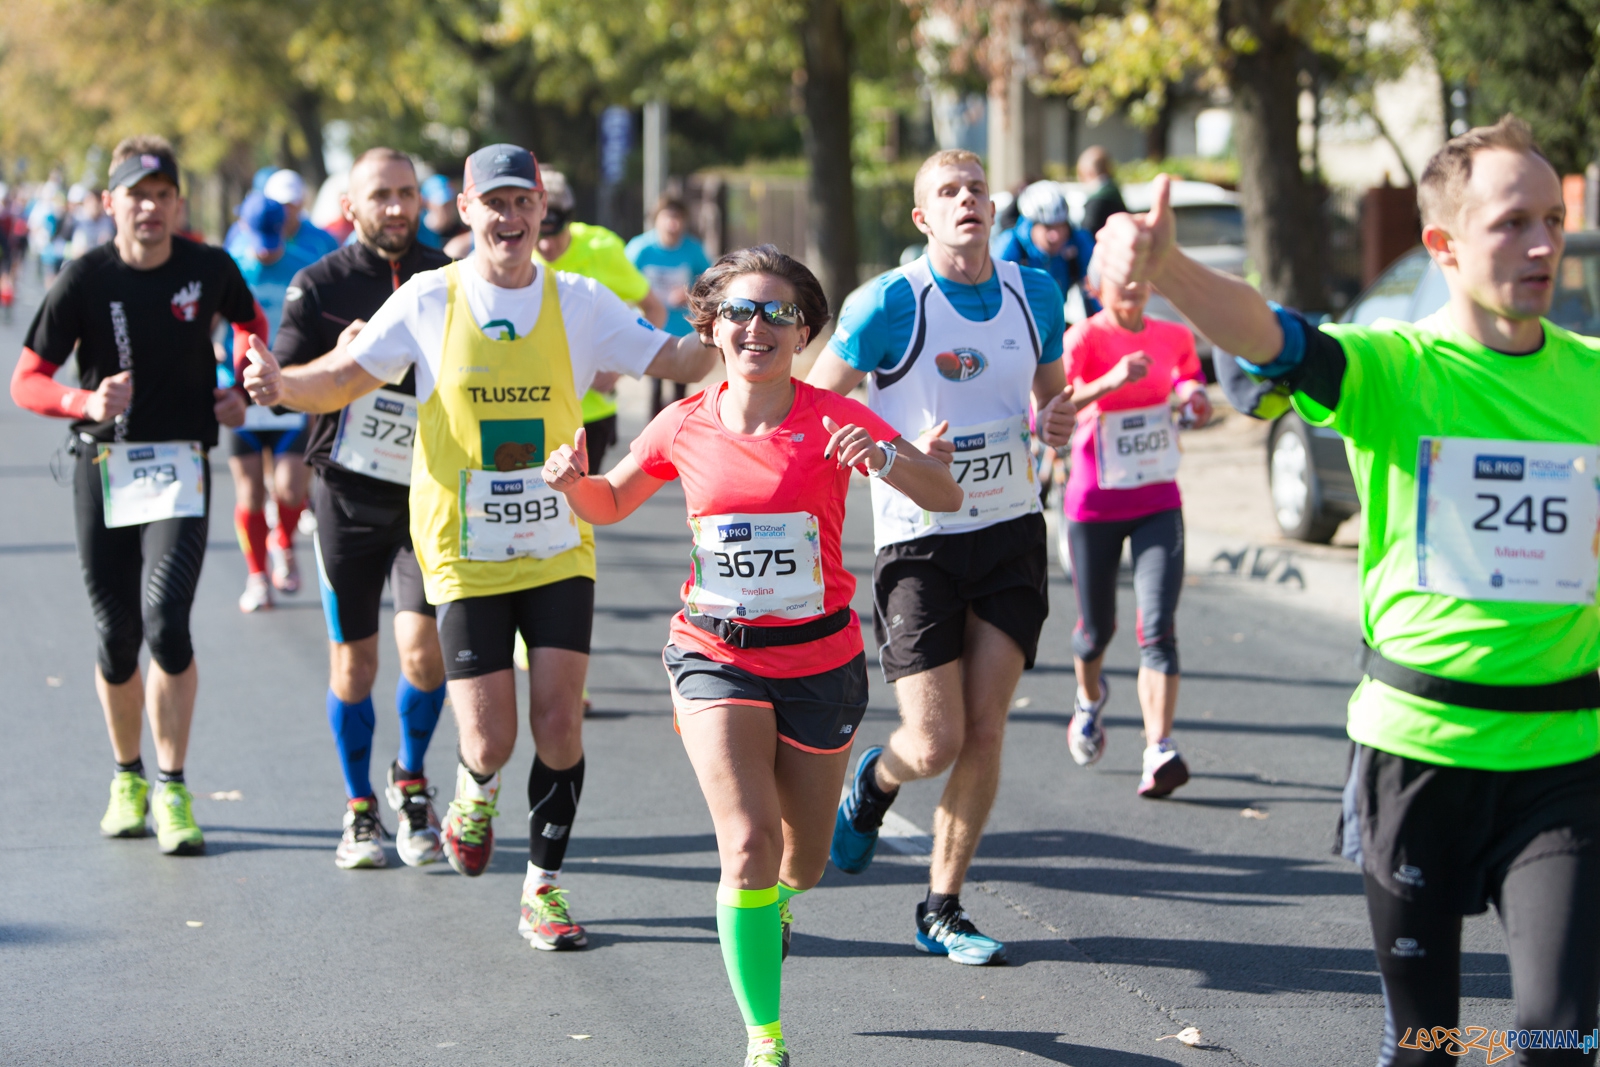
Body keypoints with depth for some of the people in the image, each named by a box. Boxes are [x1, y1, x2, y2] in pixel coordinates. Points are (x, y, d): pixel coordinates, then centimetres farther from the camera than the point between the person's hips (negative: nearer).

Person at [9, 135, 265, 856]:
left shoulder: (208, 269, 0)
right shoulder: (85, 278, -5)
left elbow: (254, 323, 23)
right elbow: (26, 381, -6)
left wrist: (242, 392, 7)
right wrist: (85, 402, -24)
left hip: (179, 465, 0)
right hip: (104, 468, 0)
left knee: (166, 621, -17)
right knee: (116, 638, 4)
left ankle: (173, 790, -6)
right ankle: (127, 777, 27)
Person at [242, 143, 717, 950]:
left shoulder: (578, 302, 1)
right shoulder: (429, 300, -1)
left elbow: (676, 360, -1)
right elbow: (344, 380, 0)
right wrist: (281, 385, -20)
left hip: (558, 549, 1)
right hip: (465, 555, -1)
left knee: (559, 721, -6)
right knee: (490, 740, -5)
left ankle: (543, 888, 13)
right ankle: (476, 793, 33)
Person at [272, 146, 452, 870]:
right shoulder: (320, 286, 0)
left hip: (426, 492, 0)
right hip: (346, 492, 0)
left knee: (423, 646, -13)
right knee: (354, 661, 5)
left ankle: (412, 782, 14)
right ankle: (360, 810, 22)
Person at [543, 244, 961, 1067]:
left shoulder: (834, 420, -9)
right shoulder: (685, 427, -2)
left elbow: (945, 497, -15)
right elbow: (609, 506, 14)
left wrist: (882, 458, -34)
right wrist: (572, 481, -8)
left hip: (819, 659, 0)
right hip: (717, 657, 0)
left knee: (802, 860, 15)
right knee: (749, 841, -19)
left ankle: (775, 904, 54)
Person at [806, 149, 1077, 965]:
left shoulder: (1035, 293, 4)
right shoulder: (891, 303, -12)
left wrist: (1058, 419, -4)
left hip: (1010, 533, 4)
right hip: (919, 541, -4)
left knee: (984, 730, 0)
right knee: (935, 746, -7)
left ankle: (941, 909, 14)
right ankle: (872, 781, 30)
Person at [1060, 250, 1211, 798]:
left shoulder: (1173, 337, 2)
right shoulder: (1084, 338, -14)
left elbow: (1189, 372, 23)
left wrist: (1194, 395, -2)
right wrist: (1109, 382, -41)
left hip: (1158, 503, 2)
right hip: (1094, 505, -2)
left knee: (1158, 629, -13)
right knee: (1097, 628, 12)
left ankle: (1159, 753, -19)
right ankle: (1089, 698, 47)